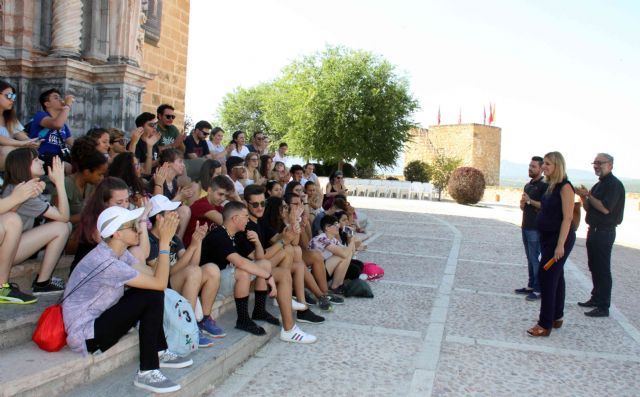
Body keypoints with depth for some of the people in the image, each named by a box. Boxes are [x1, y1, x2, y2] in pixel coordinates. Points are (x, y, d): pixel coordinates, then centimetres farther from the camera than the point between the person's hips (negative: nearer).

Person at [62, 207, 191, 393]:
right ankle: (147, 372, -11)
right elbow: (160, 283, -25)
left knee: (153, 290, 1)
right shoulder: (106, 263, -27)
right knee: (152, 297, -18)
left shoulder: (118, 251, 0)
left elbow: (151, 275, 0)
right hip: (85, 335, -9)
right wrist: (164, 241, -22)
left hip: (99, 319, 9)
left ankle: (159, 352, 12)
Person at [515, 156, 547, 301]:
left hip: (536, 229, -8)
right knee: (530, 258, 12)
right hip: (525, 227, 8)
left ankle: (538, 290, 0)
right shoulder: (528, 185, 16)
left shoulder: (544, 186, -9)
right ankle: (530, 286, 19)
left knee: (535, 259, -6)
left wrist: (530, 201, -21)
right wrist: (522, 203, 3)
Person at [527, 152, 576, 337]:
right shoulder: (551, 186, 9)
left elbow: (567, 217, -20)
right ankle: (556, 318, 28)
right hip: (548, 238, 9)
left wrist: (560, 245, -23)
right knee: (556, 277, 16)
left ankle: (545, 324, 0)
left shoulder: (565, 187, -16)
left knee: (548, 278, -7)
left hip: (559, 238, -9)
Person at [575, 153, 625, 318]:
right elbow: (588, 208, 18)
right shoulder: (598, 185, 16)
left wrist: (588, 195, -14)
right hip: (594, 230, 9)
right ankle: (596, 298, 26)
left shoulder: (614, 184, -13)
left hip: (604, 233, -9)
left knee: (603, 270, -6)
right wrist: (583, 196, 0)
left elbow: (605, 208, -23)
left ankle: (603, 307, -2)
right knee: (594, 267, 15)